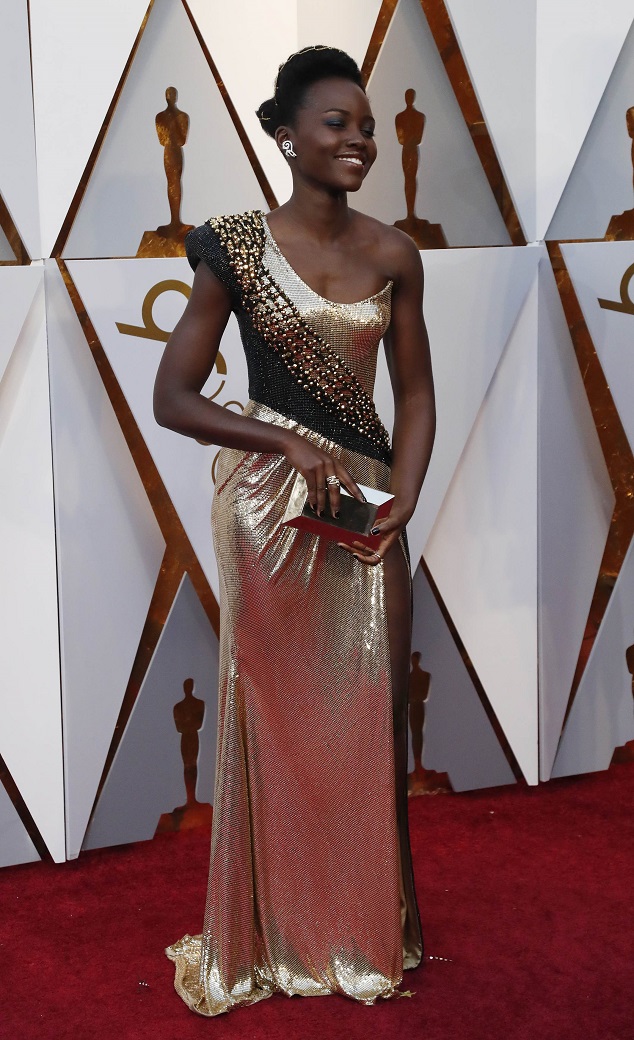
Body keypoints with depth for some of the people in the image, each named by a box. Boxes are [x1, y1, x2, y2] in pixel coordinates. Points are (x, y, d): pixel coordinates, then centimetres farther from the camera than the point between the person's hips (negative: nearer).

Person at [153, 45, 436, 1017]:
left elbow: (416, 391, 8)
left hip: (367, 504, 3)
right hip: (270, 501, -3)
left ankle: (369, 925, 27)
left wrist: (404, 498, -7)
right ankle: (282, 933, 24)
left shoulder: (392, 253, 3)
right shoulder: (236, 246, -7)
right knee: (279, 716, 7)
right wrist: (290, 445, -17)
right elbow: (173, 399, -7)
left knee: (372, 716, 9)